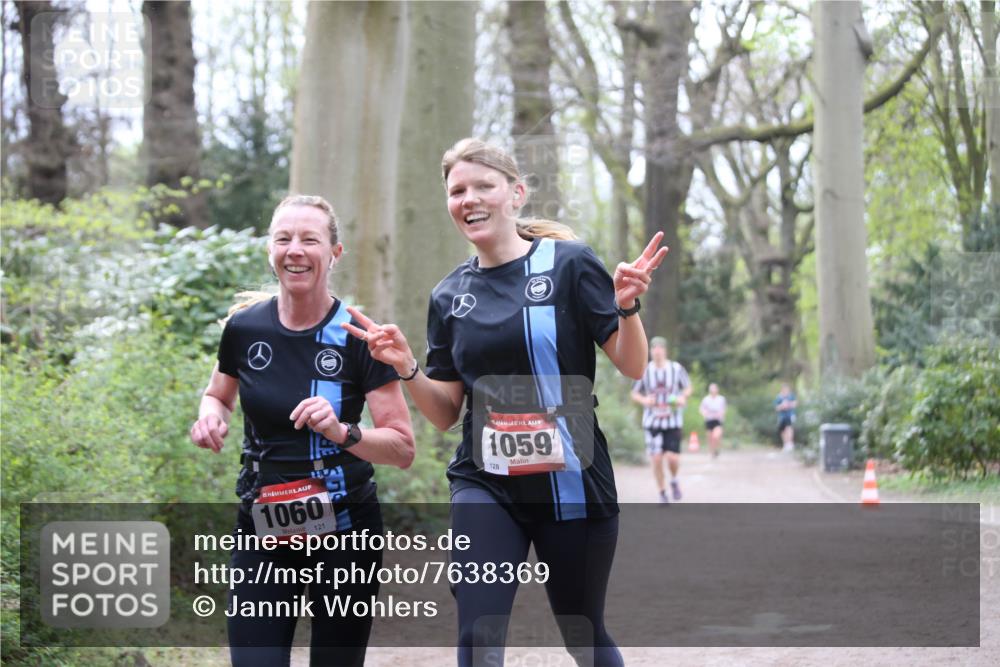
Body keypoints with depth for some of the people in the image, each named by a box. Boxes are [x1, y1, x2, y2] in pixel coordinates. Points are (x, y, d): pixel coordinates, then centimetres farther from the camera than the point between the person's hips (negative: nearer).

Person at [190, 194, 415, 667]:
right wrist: (210, 415, -5)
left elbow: (403, 449, -10)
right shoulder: (244, 329, -3)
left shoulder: (358, 337, -10)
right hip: (262, 535, 2)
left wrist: (342, 432, -27)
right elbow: (217, 395, 18)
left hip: (344, 536, -2)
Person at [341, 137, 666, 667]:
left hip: (571, 483, -2)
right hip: (485, 485, 3)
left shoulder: (569, 264, -5)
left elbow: (631, 366, -6)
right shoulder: (449, 297, 7)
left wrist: (626, 307, -24)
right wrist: (405, 367, -8)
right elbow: (445, 412, 10)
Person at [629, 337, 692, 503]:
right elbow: (634, 394, 7)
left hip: (673, 421, 0)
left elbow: (688, 388, 10)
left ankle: (674, 481, 24)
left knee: (673, 458, -9)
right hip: (652, 421, 1)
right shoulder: (644, 371, -2)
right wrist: (644, 400, -15)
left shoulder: (677, 369, -3)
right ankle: (662, 494, 14)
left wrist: (683, 398, -12)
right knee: (656, 459, -4)